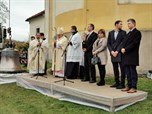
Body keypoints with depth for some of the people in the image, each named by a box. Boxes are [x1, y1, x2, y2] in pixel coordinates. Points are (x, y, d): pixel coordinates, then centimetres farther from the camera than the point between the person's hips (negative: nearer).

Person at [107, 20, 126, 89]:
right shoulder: (110, 33, 12)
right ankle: (117, 83, 20)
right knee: (115, 69, 10)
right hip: (113, 54, 4)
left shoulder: (123, 33, 2)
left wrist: (117, 51, -13)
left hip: (120, 54, -3)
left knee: (122, 69, -2)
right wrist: (112, 51, -6)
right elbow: (108, 43, 8)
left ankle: (122, 84, 5)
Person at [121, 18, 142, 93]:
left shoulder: (137, 32, -3)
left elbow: (134, 44, -14)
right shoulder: (128, 33, 23)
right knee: (128, 72, 9)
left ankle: (134, 87, 1)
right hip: (126, 56, 8)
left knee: (133, 72, -4)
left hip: (132, 56, -8)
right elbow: (125, 42, 15)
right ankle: (129, 86, 16)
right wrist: (122, 48, -5)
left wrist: (126, 49, -15)